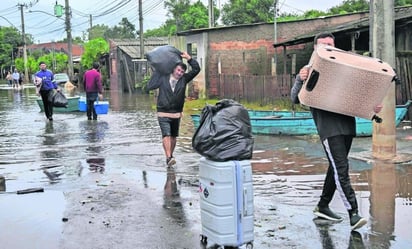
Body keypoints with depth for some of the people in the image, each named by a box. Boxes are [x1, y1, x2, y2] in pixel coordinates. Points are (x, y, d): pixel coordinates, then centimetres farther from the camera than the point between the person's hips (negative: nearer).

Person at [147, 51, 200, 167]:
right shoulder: (163, 78, -2)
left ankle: (170, 156, 28)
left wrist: (188, 58, -5)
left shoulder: (184, 79, 4)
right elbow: (150, 86, -5)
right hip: (163, 114, -3)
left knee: (173, 136, 13)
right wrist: (156, 72, -2)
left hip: (176, 114, 3)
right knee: (166, 135, -17)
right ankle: (168, 158, -25)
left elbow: (196, 69, -1)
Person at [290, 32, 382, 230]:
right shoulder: (310, 70, 7)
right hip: (328, 126, -5)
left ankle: (322, 206, 26)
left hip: (347, 123, 5)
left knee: (337, 168, 12)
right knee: (341, 168, -13)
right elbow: (295, 99, 0)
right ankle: (353, 213, -14)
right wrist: (300, 80, -20)